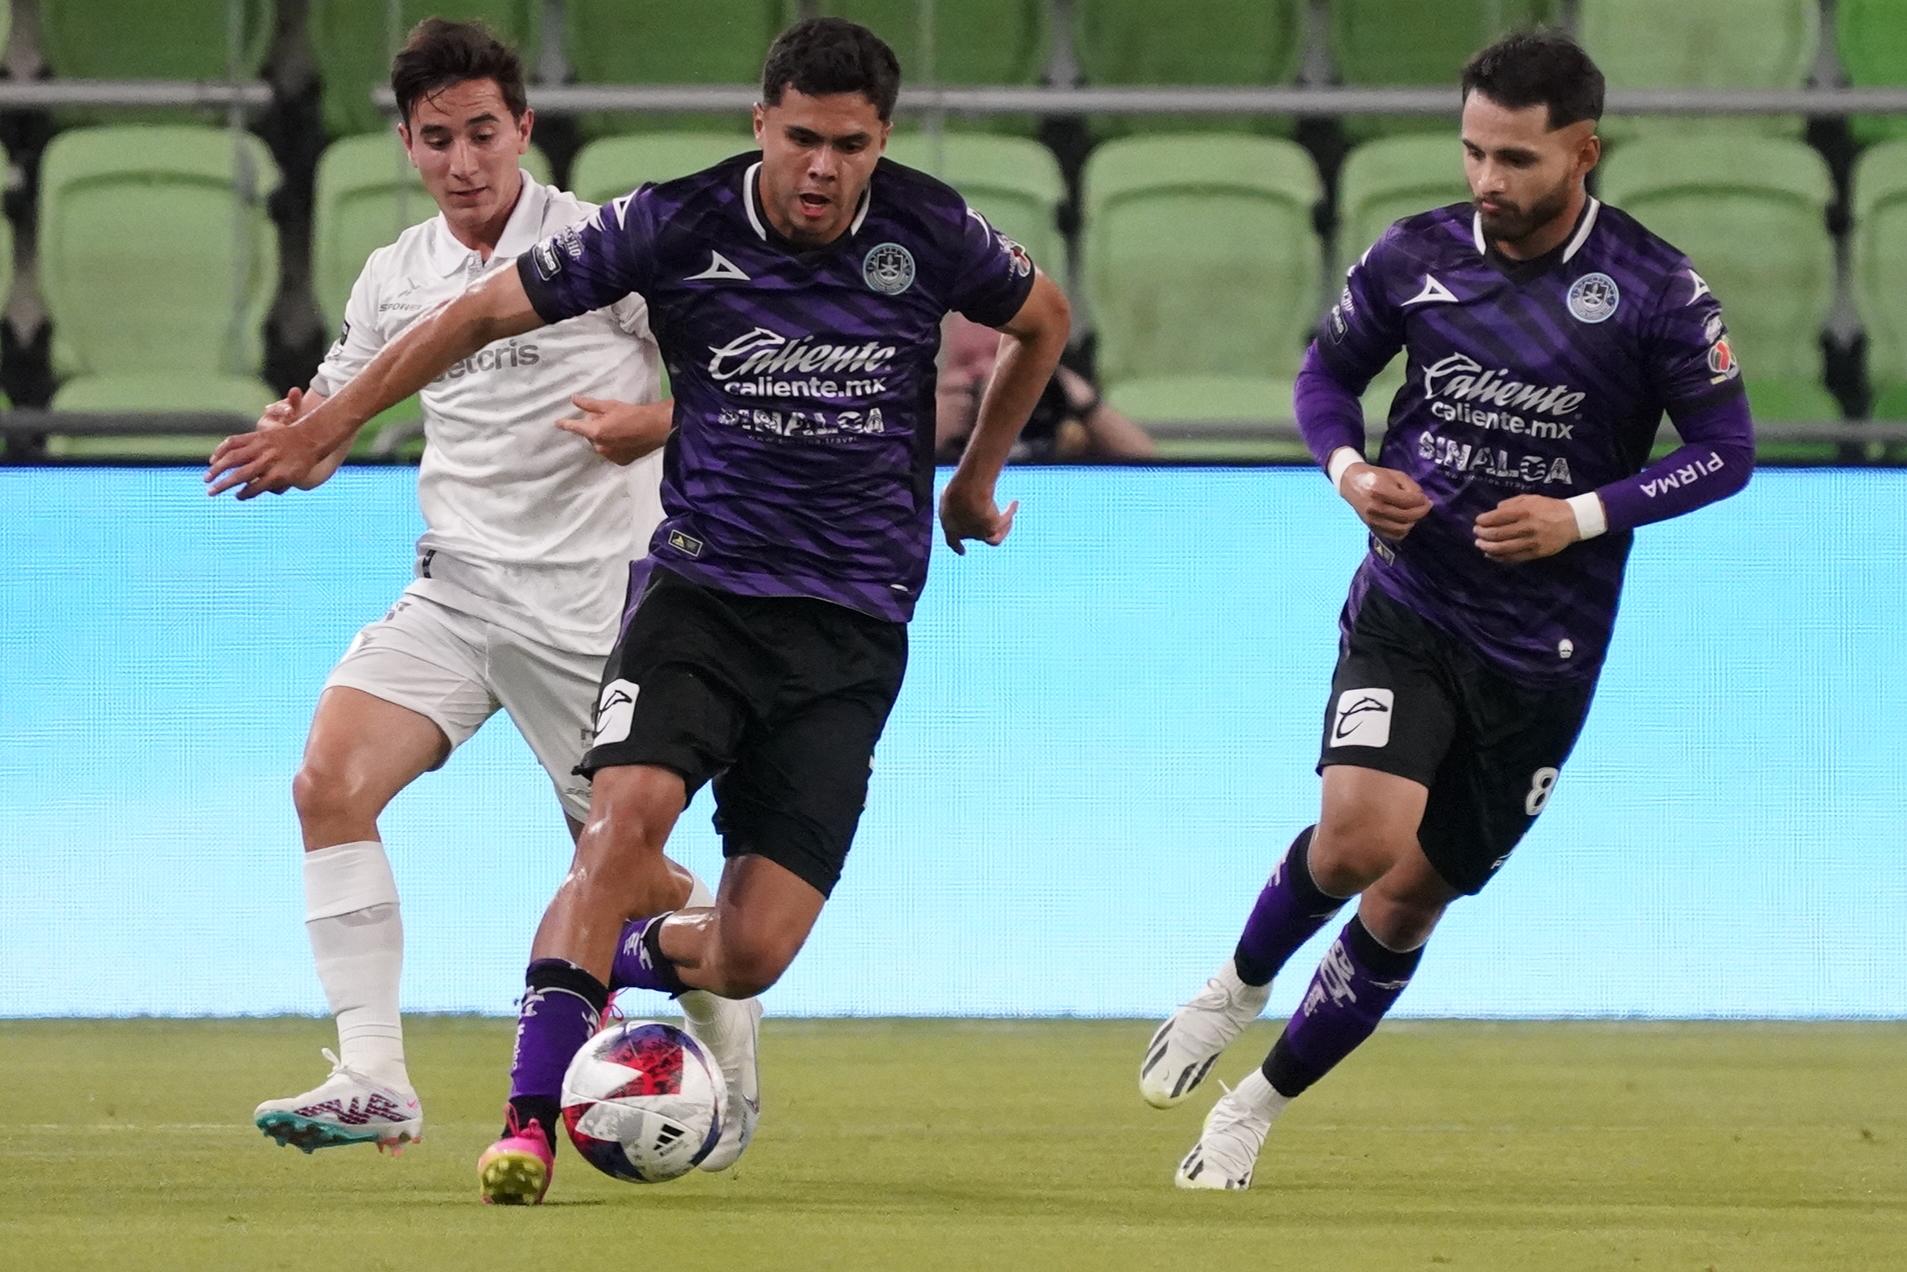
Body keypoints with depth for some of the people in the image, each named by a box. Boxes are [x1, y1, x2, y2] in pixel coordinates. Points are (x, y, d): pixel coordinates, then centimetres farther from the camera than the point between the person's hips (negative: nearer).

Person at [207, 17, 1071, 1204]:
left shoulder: (930, 233, -4)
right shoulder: (678, 227, -7)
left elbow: (1044, 317, 18)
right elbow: (489, 311, 0)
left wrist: (975, 481, 25)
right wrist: (325, 428, 1)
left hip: (852, 626, 1)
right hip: (701, 586, -1)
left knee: (753, 952, -8)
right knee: (627, 818, -29)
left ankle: (634, 956, 28)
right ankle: (531, 1119, -23)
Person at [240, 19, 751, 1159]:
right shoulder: (396, 280, 8)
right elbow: (323, 441, 17)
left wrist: (651, 425, -23)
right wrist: (296, 440, -7)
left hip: (593, 601, -4)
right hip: (456, 585, 4)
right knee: (330, 783, -18)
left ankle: (733, 1050, 31)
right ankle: (373, 1083, -18)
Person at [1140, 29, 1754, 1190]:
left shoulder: (1655, 290, -11)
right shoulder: (1416, 256, -4)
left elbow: (1726, 451, -5)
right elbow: (1329, 367, 12)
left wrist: (1586, 515, -17)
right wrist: (1347, 468, -9)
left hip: (1541, 648, 0)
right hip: (1407, 606, 0)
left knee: (1411, 898, 6)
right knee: (1357, 840, -22)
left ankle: (1265, 1101, 26)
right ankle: (1241, 985, 10)